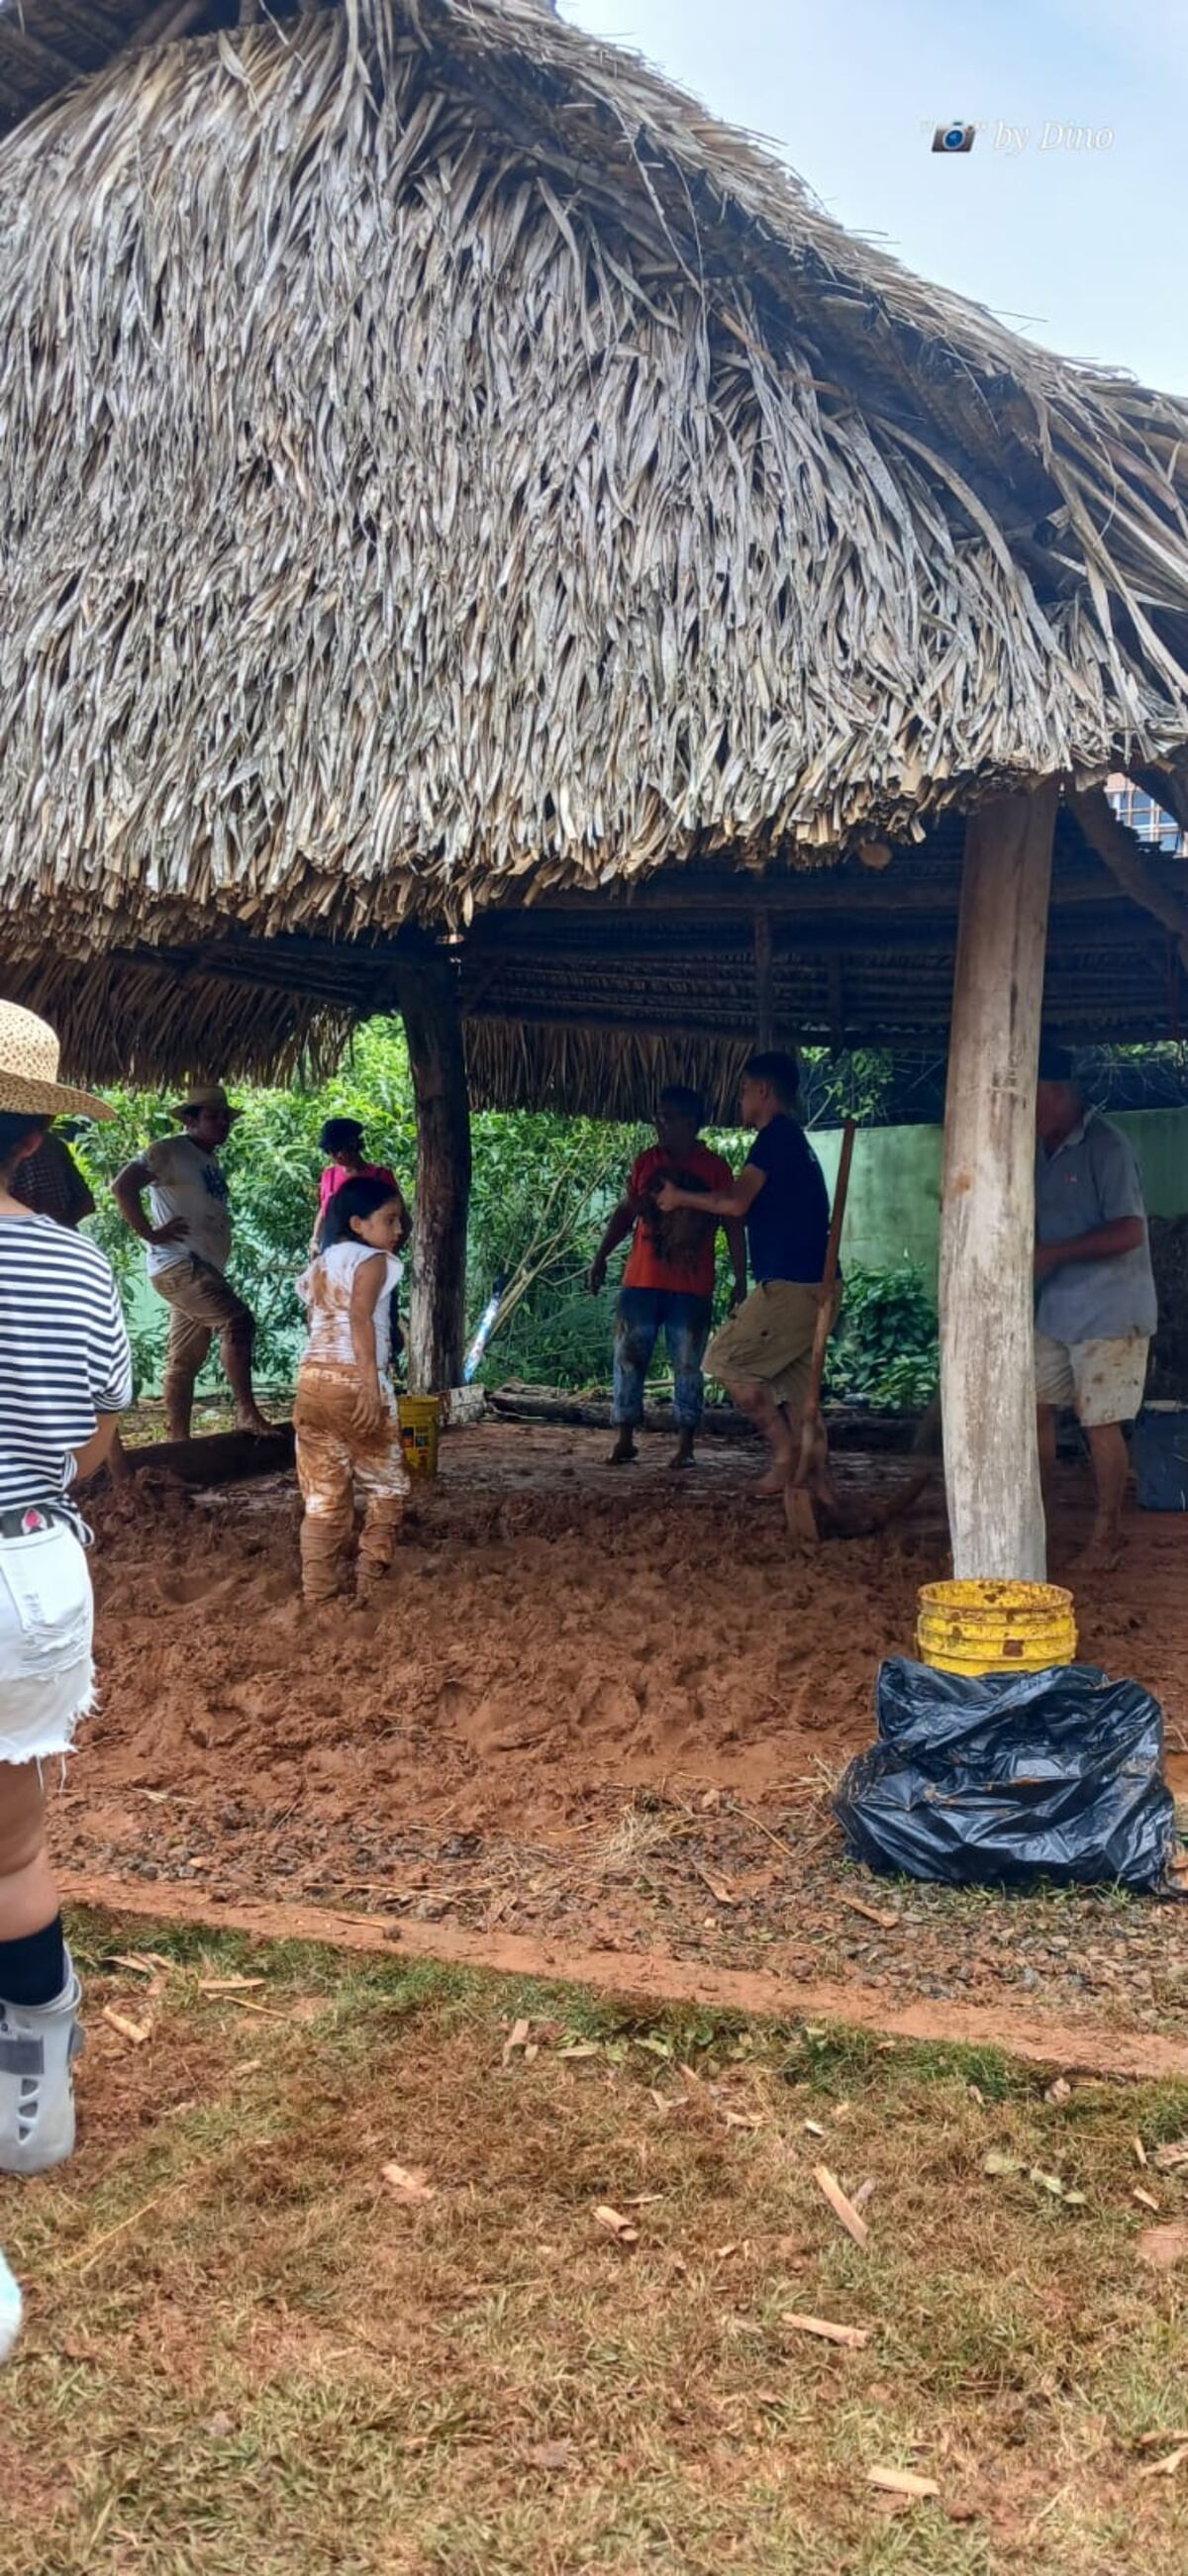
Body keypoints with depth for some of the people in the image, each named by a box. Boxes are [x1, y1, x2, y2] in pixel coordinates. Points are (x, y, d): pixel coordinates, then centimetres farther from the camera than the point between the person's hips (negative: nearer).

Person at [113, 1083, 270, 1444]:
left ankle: (178, 1441, 9)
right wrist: (150, 1234, -17)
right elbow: (124, 1185, -17)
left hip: (204, 1268, 9)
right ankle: (247, 1412, -19)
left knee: (184, 1360, 8)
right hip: (178, 1264, -9)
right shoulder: (170, 1150, -6)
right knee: (238, 1320, -21)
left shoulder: (210, 1160, 20)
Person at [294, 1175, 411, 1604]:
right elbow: (360, 1318, -18)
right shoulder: (373, 1260, -4)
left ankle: (318, 1592, 9)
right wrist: (371, 1383, -24)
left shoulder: (320, 1265, 19)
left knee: (324, 1494, 10)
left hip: (314, 1380, 7)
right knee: (386, 1487, 9)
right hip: (354, 1381, -7)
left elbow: (320, 1325, 17)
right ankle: (371, 1584, 5)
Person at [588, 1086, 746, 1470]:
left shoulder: (715, 1168, 0)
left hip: (692, 1287, -2)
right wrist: (601, 1256, 6)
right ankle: (624, 1439, 8)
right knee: (628, 1358, 1)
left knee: (688, 1366, 2)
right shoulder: (645, 1163, 8)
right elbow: (625, 1212, 14)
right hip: (641, 1281, 3)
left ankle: (685, 1445, 8)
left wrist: (740, 1279, -2)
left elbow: (733, 1225, 2)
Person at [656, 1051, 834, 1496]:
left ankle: (785, 1452, -4)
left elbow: (736, 1202, -19)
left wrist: (681, 1198, -3)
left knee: (725, 1359, -2)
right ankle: (818, 1483, 7)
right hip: (813, 1287, 10)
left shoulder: (777, 1134, -9)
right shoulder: (796, 1141, 22)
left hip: (790, 1284, -10)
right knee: (792, 1386, 11)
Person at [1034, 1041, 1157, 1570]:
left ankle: (1107, 1531, 13)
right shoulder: (1042, 1149, 9)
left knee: (1100, 1422, -2)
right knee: (1035, 1405, 10)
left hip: (1108, 1313, -8)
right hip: (1056, 1309, 8)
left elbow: (1128, 1231, -22)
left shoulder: (1104, 1145, -16)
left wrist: (1053, 1254, -21)